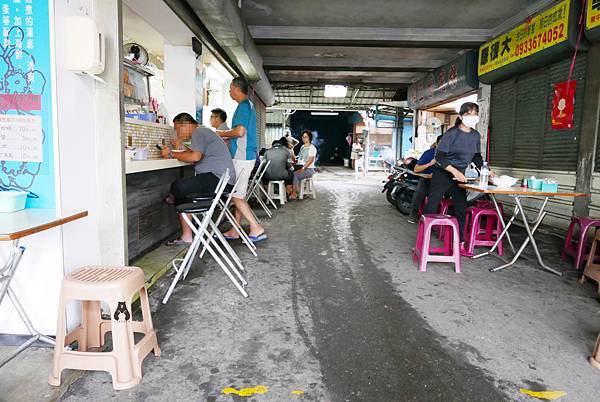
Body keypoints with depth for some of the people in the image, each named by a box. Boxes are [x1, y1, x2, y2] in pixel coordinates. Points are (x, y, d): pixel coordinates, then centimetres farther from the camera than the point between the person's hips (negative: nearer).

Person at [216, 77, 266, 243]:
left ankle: (257, 229, -7)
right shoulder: (248, 105, 19)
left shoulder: (244, 105, -12)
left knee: (236, 196, -8)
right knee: (238, 195, 13)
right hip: (244, 156, 10)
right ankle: (235, 231, 19)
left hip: (242, 157, -10)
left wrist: (223, 134, -7)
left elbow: (240, 131, -23)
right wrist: (225, 135, 22)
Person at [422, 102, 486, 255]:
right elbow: (439, 157, -18)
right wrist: (454, 171, -26)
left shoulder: (476, 136, 3)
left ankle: (460, 244, 15)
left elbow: (476, 157, 15)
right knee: (431, 207, -2)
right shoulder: (452, 133, -16)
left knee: (461, 209, 5)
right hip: (442, 174, -6)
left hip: (459, 176, 6)